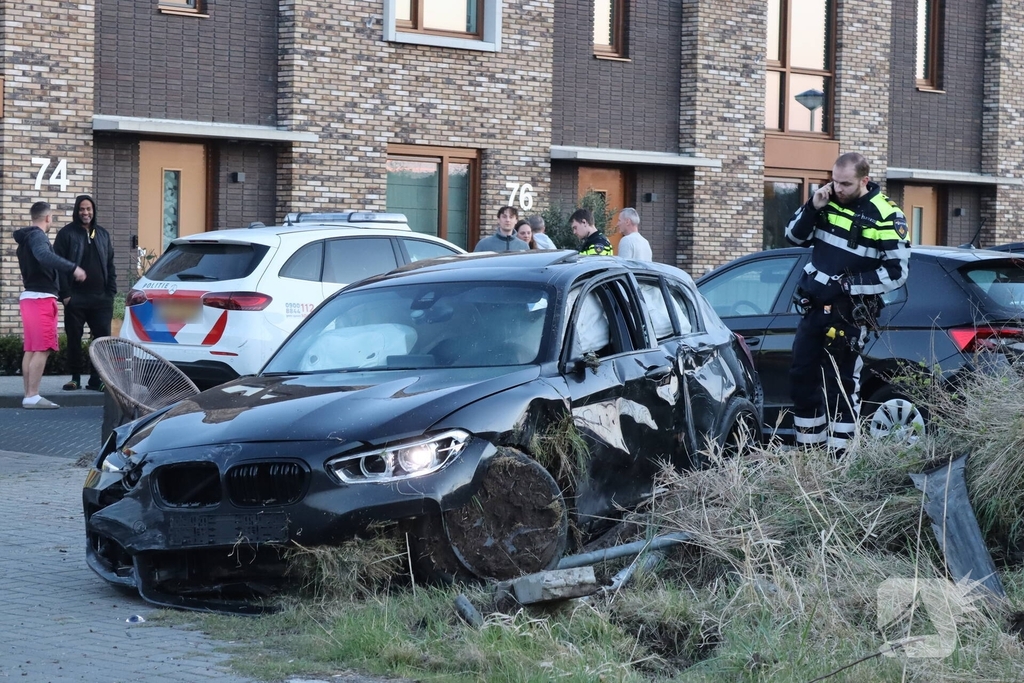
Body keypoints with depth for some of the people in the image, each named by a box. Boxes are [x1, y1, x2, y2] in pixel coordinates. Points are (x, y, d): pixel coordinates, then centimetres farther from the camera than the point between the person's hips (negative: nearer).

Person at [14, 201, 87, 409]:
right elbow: (45, 256, -32)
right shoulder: (37, 236, -12)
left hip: (29, 296, 10)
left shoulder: (26, 238, 19)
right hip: (41, 297, -10)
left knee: (31, 349, 9)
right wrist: (73, 268, -37)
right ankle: (32, 396, -18)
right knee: (42, 349, -13)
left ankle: (28, 395, 7)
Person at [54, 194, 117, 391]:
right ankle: (75, 378, 12)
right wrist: (65, 293, -11)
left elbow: (110, 266, 16)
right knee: (74, 338, 2)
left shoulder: (103, 234, 14)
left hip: (101, 298, 3)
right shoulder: (67, 233, 1)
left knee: (103, 338, -2)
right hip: (75, 298, -3)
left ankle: (96, 379, 4)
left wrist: (111, 292, 6)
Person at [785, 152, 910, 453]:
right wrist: (812, 208, -8)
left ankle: (839, 455, 2)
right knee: (801, 378, 9)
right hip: (813, 307, 6)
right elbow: (794, 236, 10)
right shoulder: (828, 200, 3)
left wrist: (849, 283, -16)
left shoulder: (885, 217, -12)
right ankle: (808, 449, 19)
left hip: (848, 314, -6)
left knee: (840, 384, -4)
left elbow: (896, 272, -12)